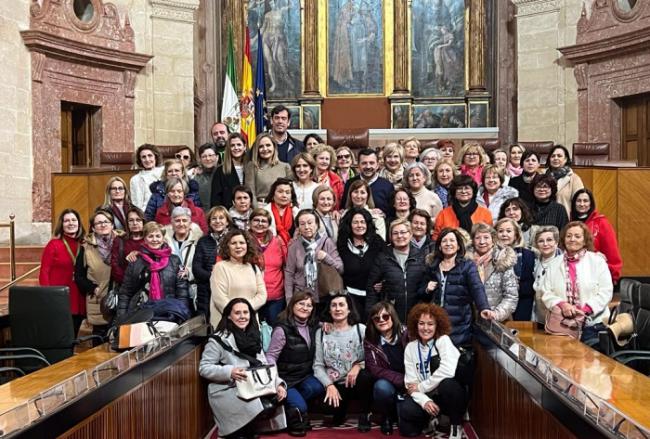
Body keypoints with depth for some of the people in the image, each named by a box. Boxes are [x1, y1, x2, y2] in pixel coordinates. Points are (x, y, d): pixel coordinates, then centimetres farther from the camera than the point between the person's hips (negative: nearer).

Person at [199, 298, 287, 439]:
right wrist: (229, 372, -24)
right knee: (257, 408, -30)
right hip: (227, 391, -6)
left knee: (277, 401, -20)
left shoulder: (254, 337, 13)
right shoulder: (219, 339, -7)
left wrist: (278, 383, -6)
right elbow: (203, 368, -9)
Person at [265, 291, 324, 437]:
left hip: (305, 375, 6)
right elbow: (270, 357, -13)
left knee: (318, 387, -26)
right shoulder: (282, 329, -14)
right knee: (300, 406, -25)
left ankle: (295, 400, -2)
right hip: (286, 377, -5)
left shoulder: (313, 326, 4)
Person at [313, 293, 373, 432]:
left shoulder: (361, 329, 0)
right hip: (334, 385, 2)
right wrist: (329, 385, -15)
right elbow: (318, 365, -1)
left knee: (366, 376, -34)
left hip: (356, 383, -2)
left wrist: (358, 366, -25)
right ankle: (341, 410, 14)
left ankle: (365, 414, -5)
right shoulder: (321, 332, 4)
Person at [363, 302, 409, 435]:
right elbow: (374, 369, -12)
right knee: (381, 387, -34)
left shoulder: (406, 334, -4)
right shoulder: (370, 341, -2)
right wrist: (402, 380, -24)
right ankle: (387, 417, -2)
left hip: (410, 385, -1)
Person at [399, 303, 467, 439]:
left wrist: (421, 387, -18)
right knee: (406, 410, -26)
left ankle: (456, 425, -10)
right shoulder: (410, 348, 2)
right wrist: (424, 401, -23)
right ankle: (432, 418, 11)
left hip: (448, 394, -4)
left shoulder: (443, 340, -10)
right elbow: (411, 383, -3)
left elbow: (448, 371, -27)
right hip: (426, 396, 4)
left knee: (447, 382, -37)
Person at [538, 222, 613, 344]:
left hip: (593, 323, -2)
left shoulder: (597, 261, 4)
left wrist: (585, 309, -14)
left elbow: (605, 292, -3)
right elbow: (546, 292, 5)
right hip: (562, 324, 2)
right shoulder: (554, 264, 11)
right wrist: (562, 305, -14)